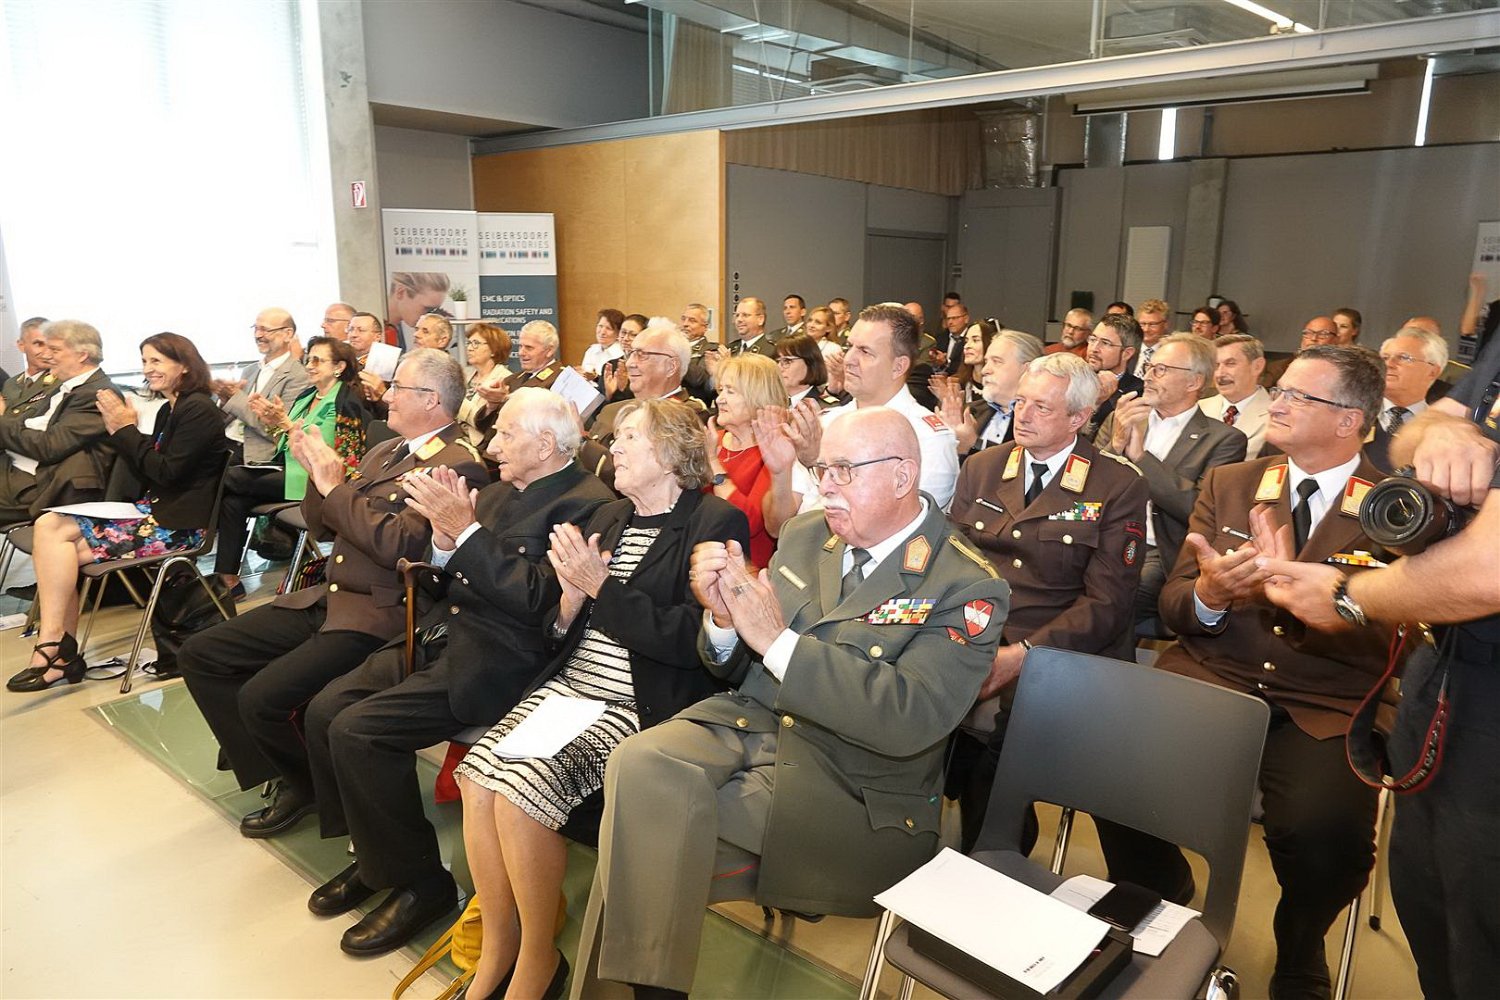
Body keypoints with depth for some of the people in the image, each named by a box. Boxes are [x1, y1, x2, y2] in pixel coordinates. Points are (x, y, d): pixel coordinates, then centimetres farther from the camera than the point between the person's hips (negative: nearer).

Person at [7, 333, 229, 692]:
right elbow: (148, 474, 16)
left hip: (176, 525, -9)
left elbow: (166, 472, -17)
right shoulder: (169, 410, 18)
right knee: (49, 526, -7)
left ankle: (57, 649, -7)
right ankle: (60, 650, -8)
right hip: (152, 513, 9)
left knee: (56, 534, -15)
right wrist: (122, 430, 4)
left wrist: (126, 429, -9)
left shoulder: (198, 410, -10)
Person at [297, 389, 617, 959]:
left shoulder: (587, 504, -11)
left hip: (494, 660, -9)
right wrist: (445, 536, -5)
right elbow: (450, 584, 15)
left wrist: (466, 529, -19)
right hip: (440, 635, 9)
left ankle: (418, 881, 2)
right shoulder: (498, 493, 15)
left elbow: (534, 598, -21)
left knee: (357, 731, -18)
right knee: (325, 710, -2)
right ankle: (371, 856, 18)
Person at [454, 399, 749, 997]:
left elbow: (689, 640, -16)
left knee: (521, 788, -23)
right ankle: (497, 948, 4)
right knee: (479, 772, -15)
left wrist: (601, 585, -14)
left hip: (642, 707, -7)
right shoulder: (608, 518, 17)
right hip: (571, 687, 7)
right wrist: (572, 591, -5)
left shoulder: (716, 524, -5)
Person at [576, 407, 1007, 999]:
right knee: (638, 765, -23)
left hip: (853, 784, -5)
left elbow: (908, 721, -22)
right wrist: (724, 619, -11)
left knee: (653, 823, -21)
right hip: (746, 722, 6)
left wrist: (778, 640, -24)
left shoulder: (967, 587, -10)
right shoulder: (805, 535, 8)